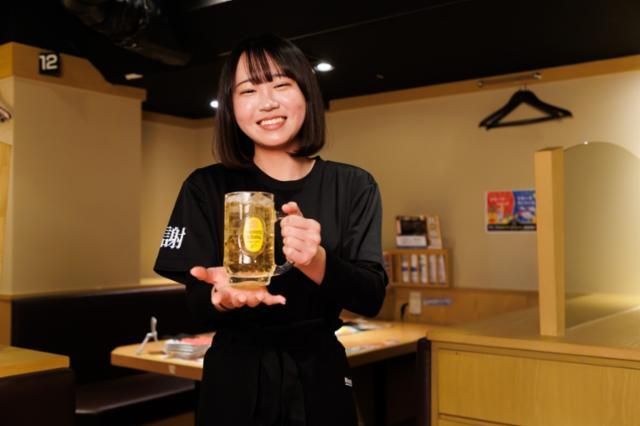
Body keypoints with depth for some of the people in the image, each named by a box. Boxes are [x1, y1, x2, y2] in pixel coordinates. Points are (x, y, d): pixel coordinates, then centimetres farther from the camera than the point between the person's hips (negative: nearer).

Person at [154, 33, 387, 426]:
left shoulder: (353, 187, -6)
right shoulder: (207, 187, -7)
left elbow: (372, 297, -11)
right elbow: (197, 303, -7)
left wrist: (318, 263, -31)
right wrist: (221, 297, -30)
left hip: (320, 374, 1)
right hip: (236, 377, -1)